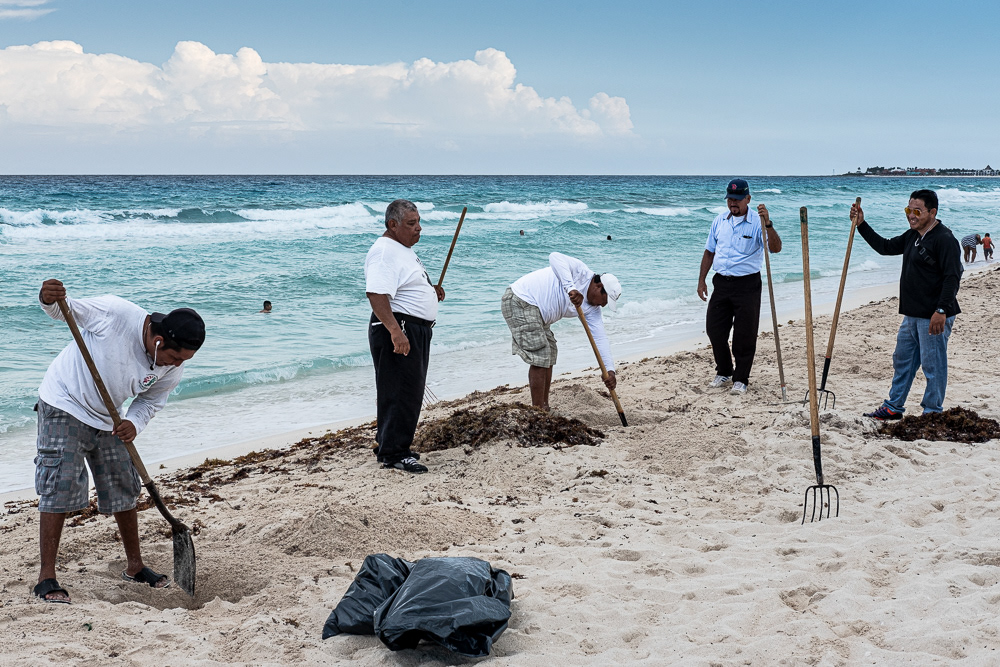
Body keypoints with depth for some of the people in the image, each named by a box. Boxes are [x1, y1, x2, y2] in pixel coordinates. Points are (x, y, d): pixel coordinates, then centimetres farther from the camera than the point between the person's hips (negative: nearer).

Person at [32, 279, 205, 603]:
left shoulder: (174, 367, -13)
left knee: (124, 491, 10)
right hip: (64, 407, -6)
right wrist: (49, 300, -39)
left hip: (107, 421, 6)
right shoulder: (114, 312, -29)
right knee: (58, 490, -10)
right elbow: (66, 311, -16)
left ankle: (134, 566, 27)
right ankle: (46, 577, -3)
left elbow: (151, 400, 2)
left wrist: (134, 424, -18)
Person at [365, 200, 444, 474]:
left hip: (417, 330, 11)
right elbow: (377, 293, -29)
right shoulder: (384, 251, -17)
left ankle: (389, 445, 26)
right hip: (397, 331, -11)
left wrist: (430, 289, 14)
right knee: (400, 392, -7)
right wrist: (395, 331, -36)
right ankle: (393, 454, -1)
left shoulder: (404, 248, 17)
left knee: (410, 392, 16)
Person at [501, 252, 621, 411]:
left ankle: (544, 407, 23)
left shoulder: (591, 309, 8)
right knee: (540, 358, -11)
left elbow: (600, 337, 4)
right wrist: (571, 288, -40)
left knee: (549, 355, 16)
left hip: (536, 313, 11)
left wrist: (610, 369, -6)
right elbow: (555, 257, -30)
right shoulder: (581, 273, -14)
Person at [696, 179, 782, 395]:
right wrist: (701, 280, 12)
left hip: (747, 285, -5)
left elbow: (775, 248, -22)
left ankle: (741, 379, 12)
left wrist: (768, 224, -37)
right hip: (721, 282, 5)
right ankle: (724, 372, 26)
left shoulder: (756, 222, -9)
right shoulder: (719, 221, 9)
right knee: (714, 329, 8)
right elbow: (709, 252, 17)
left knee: (745, 334, 0)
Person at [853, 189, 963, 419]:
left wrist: (942, 310, -28)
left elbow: (952, 278, -21)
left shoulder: (944, 239, -15)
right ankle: (893, 407, 28)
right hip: (912, 314, 10)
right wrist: (862, 225, 18)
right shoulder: (912, 236, 14)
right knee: (902, 360, 17)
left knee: (932, 364, -1)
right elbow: (885, 247, 26)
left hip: (934, 316, -10)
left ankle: (932, 413, 10)